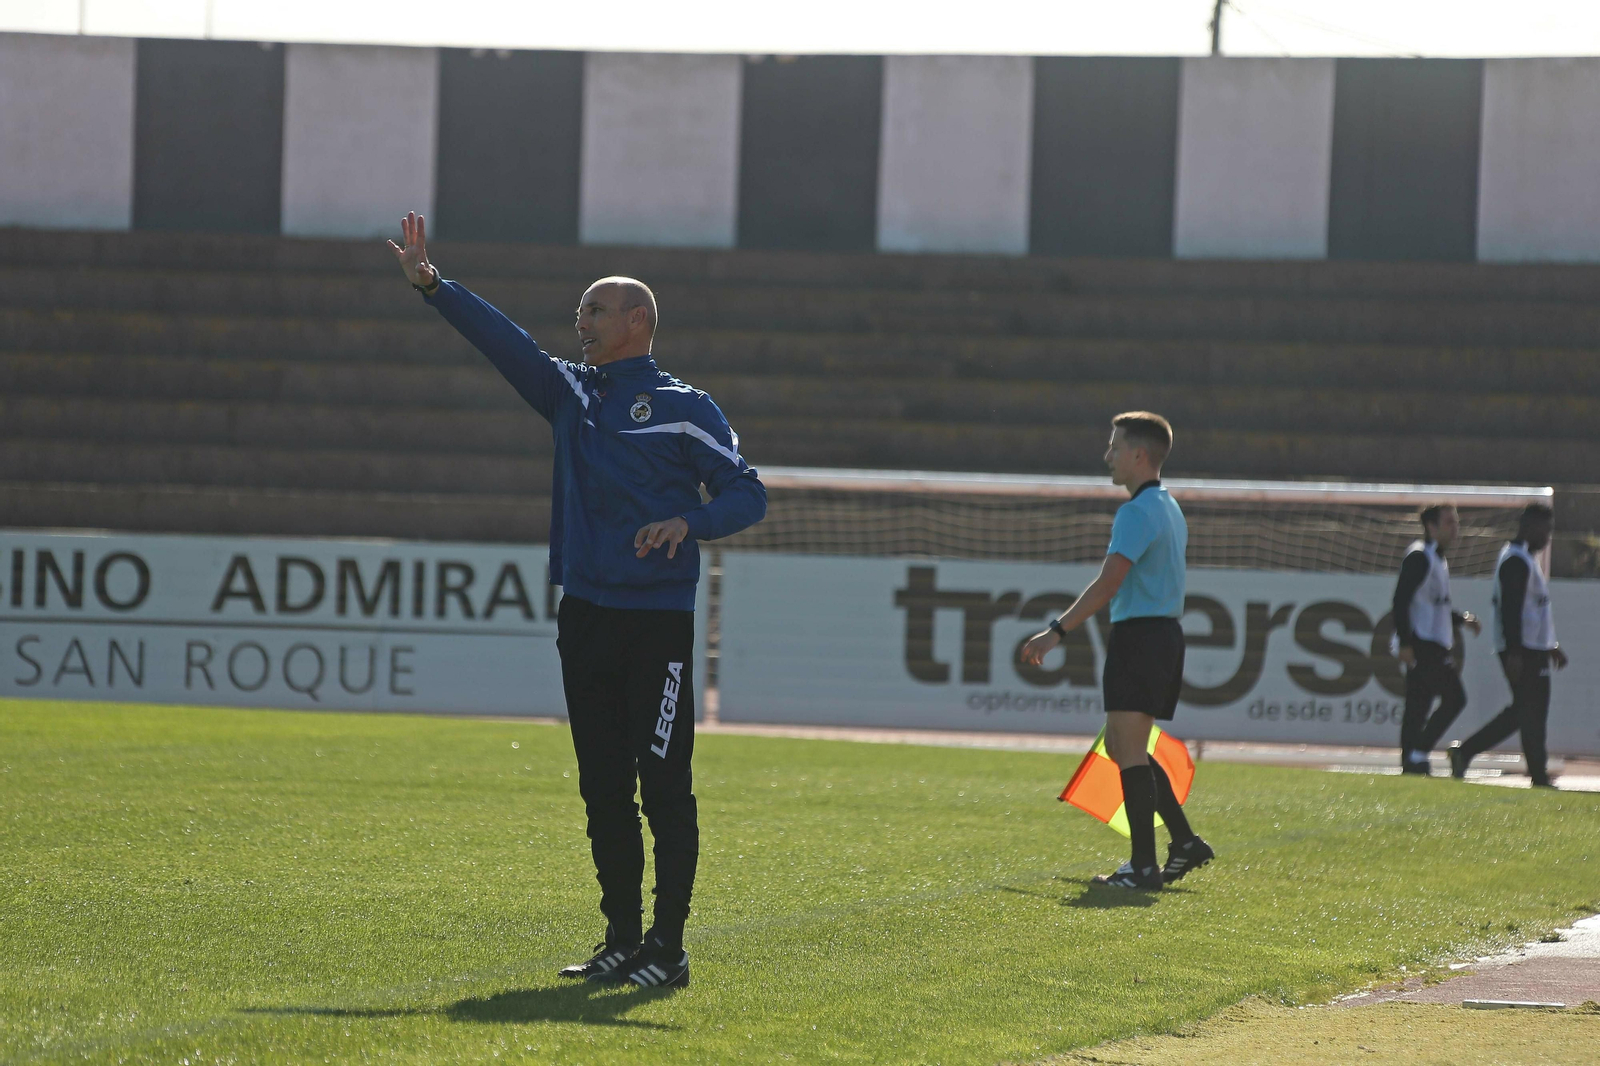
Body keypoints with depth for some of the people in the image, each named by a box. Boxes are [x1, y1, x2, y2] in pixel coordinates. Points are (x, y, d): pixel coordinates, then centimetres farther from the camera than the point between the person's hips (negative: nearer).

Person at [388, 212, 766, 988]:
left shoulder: (685, 408, -2)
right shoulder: (571, 393, 14)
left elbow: (747, 494, -4)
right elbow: (503, 342, 4)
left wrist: (688, 522, -22)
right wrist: (431, 286, -6)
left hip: (658, 622, -6)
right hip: (586, 617, 6)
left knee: (663, 785, -6)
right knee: (603, 787, 8)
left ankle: (668, 947, -4)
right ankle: (621, 939, 14)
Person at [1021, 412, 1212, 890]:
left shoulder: (1137, 512, -15)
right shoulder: (1169, 509, 18)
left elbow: (1108, 583, -23)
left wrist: (1057, 632, -22)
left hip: (1138, 636, -10)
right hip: (1164, 632, 10)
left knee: (1129, 749, -9)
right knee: (1122, 746, 17)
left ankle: (1143, 865, -11)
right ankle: (1185, 842, 16)